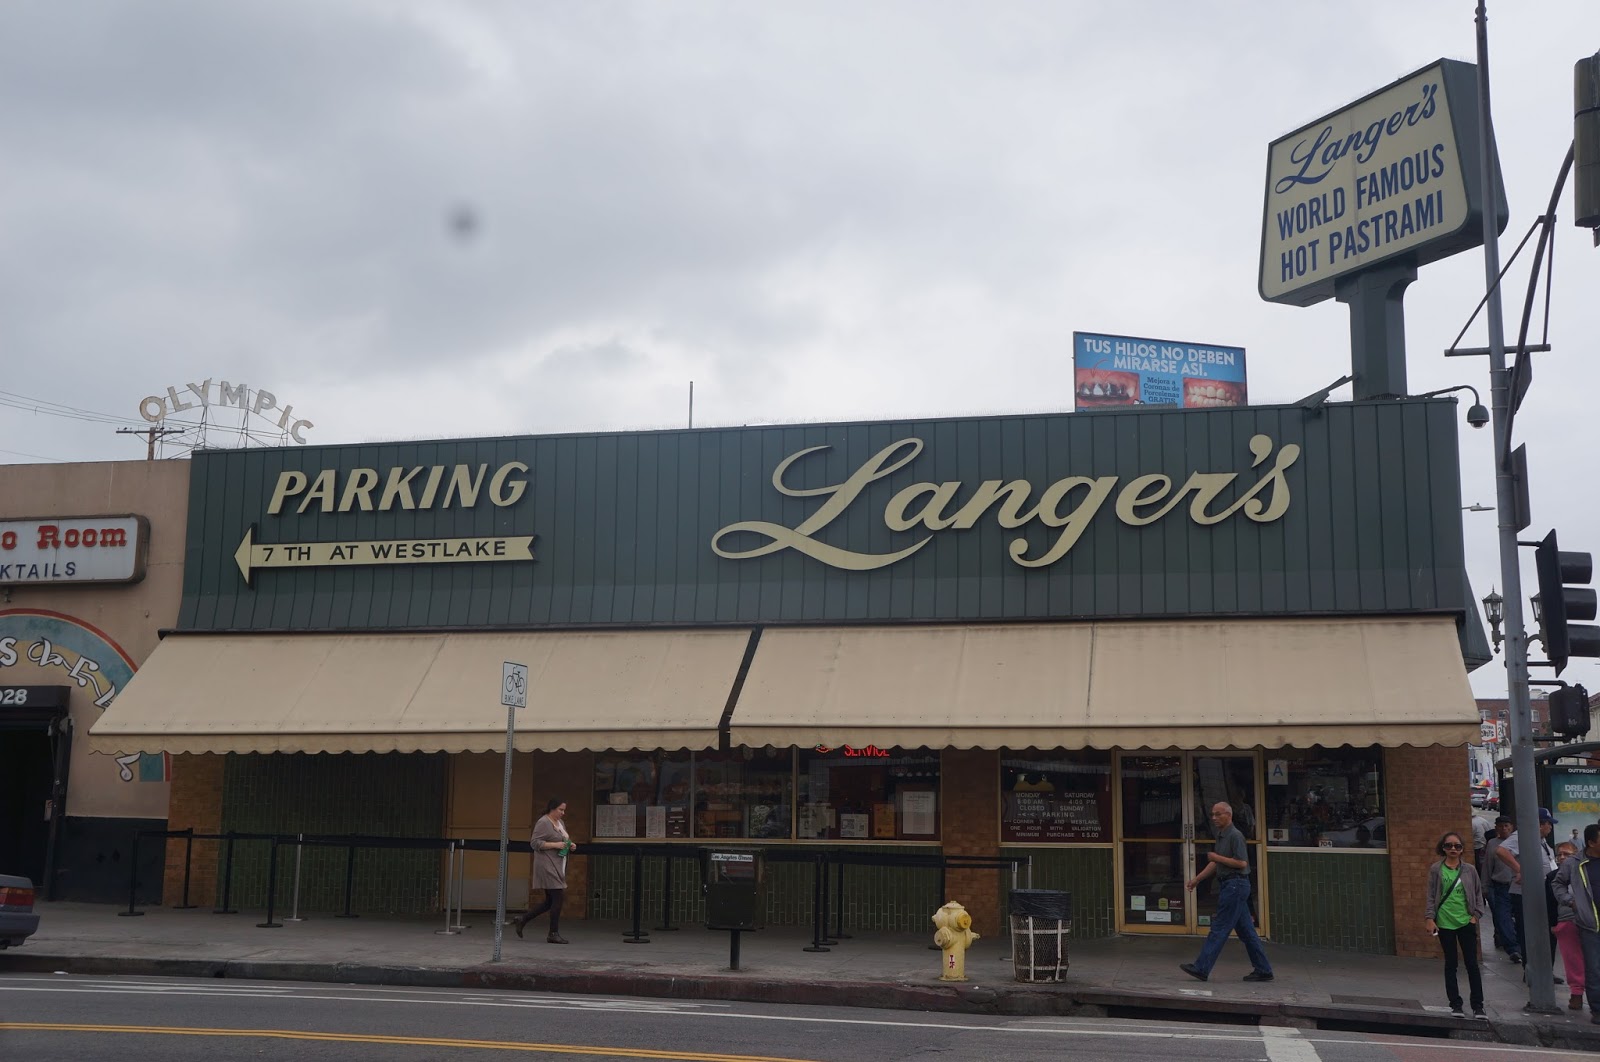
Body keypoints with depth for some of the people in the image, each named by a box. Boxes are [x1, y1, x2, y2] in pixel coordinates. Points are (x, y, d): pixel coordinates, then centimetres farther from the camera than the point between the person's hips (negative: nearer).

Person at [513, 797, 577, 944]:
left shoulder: (560, 823, 16)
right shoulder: (543, 823, -11)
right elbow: (535, 842, -16)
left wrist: (570, 846, 7)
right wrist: (555, 845, -21)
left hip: (557, 868, 9)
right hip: (547, 867, -9)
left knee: (550, 901, 10)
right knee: (558, 898, -8)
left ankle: (523, 919, 21)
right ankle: (554, 934, 0)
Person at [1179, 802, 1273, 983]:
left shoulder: (1235, 836, -13)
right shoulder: (1220, 835, 17)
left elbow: (1241, 863, -21)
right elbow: (1215, 864, 23)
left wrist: (1217, 857, -14)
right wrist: (1196, 879, 19)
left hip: (1235, 884, -10)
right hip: (1228, 885, 10)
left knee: (1219, 928, -8)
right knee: (1246, 930, 11)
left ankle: (1201, 969, -7)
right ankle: (1263, 970, 15)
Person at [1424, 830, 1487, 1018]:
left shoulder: (1469, 870, 3)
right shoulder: (1436, 870, 0)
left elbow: (1478, 893, 9)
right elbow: (1431, 896, 0)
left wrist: (1476, 915, 0)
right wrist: (1430, 918, -6)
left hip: (1466, 923, 1)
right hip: (1445, 924, -1)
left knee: (1472, 964, 1)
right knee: (1450, 964, 7)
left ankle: (1478, 1006, 7)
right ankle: (1455, 1004, 14)